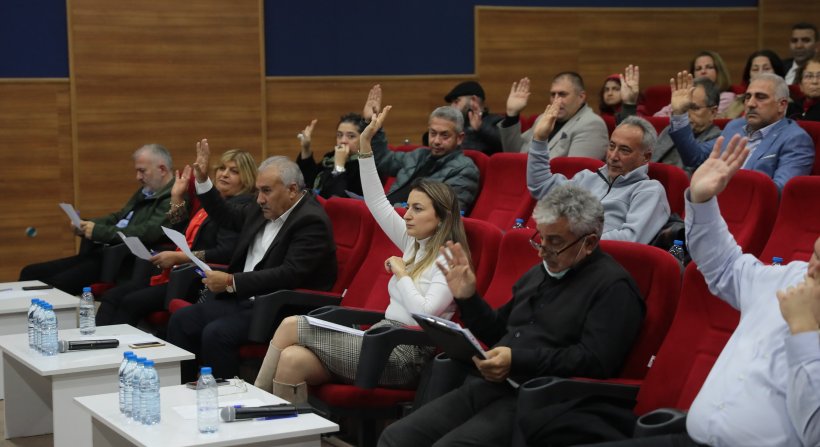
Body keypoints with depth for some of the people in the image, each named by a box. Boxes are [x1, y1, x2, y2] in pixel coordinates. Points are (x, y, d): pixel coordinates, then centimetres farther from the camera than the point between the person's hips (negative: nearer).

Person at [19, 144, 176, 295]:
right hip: (99, 252, 10)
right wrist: (85, 225, 6)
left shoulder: (172, 199, -11)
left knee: (50, 286, -23)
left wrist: (99, 231, -18)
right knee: (30, 273, 5)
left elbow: (147, 233, -24)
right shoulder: (146, 191, 20)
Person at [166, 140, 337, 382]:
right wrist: (202, 180, 19)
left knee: (216, 333, -27)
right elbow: (227, 216, 30)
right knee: (181, 321, -3)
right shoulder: (262, 209, 10)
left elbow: (290, 275, -26)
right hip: (242, 299, 9)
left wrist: (231, 282, -24)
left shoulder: (311, 221, -17)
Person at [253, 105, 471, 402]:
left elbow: (424, 313, -21)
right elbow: (377, 202, 16)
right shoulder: (415, 244, 15)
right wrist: (365, 144, 10)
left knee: (290, 326, -17)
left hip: (404, 356, -7)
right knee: (292, 359, -20)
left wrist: (401, 273, -9)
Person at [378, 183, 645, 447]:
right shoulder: (539, 273, 23)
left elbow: (596, 361, -16)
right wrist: (467, 298, 13)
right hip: (486, 386, 8)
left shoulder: (613, 286, -3)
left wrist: (518, 360, -21)